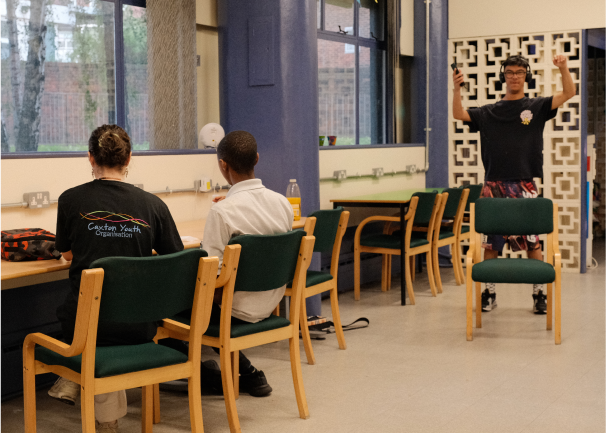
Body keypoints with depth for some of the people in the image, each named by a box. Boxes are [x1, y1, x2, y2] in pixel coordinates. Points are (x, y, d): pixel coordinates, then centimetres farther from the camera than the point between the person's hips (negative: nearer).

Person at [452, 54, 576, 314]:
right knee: (490, 243, 5)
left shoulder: (536, 107, 8)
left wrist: (563, 68, -19)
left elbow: (569, 93, -2)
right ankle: (489, 292, 16)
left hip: (524, 186, -1)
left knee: (533, 242, -1)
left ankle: (539, 293, 9)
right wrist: (457, 88, -11)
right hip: (494, 185, 2)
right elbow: (459, 115, 3)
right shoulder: (489, 112, 12)